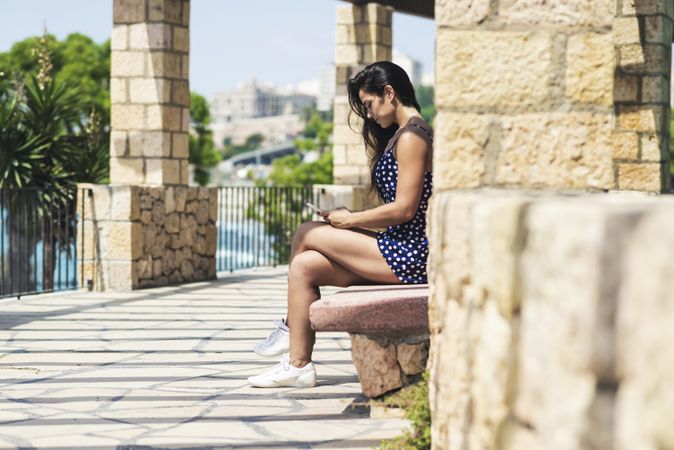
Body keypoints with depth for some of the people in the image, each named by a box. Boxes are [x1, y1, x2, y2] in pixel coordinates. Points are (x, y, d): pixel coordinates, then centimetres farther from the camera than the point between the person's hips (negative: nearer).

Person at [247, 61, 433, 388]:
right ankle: (298, 364, 2)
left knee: (308, 233, -4)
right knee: (304, 266, 0)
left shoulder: (412, 136, -12)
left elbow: (405, 209, -19)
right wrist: (350, 218, 9)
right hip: (403, 250, 9)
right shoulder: (402, 134, 20)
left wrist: (350, 220, -8)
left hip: (408, 255, -9)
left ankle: (291, 329, 12)